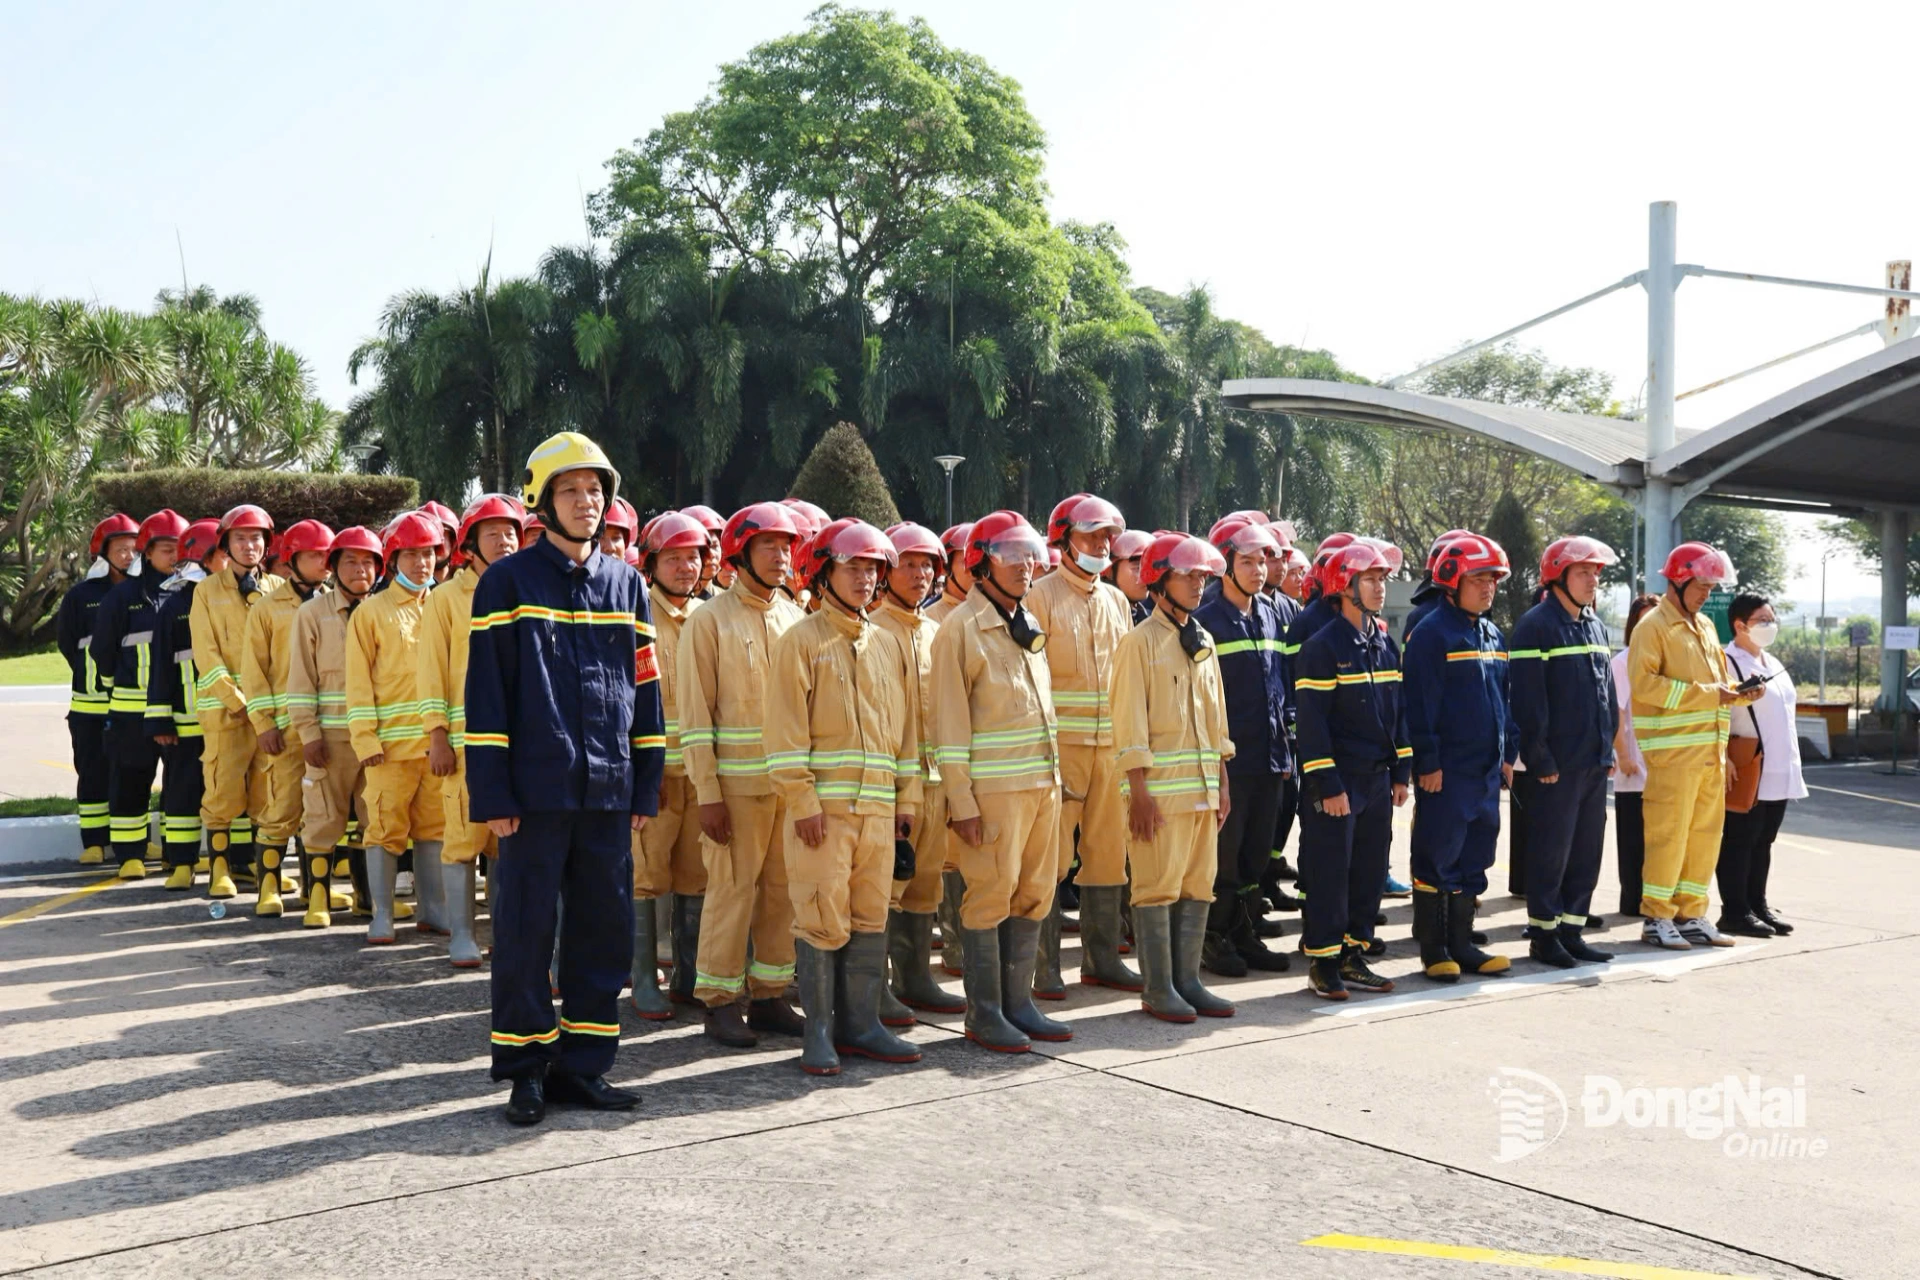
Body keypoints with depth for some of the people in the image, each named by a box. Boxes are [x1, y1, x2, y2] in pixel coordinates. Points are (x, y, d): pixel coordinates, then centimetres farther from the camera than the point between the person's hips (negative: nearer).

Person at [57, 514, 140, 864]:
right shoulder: (81, 595, -1)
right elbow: (67, 642, 5)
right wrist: (95, 675, 0)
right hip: (92, 703, -1)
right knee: (94, 773, 4)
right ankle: (94, 843, 11)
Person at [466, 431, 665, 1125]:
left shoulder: (625, 583, 11)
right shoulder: (509, 580, 0)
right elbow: (485, 692, -3)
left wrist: (645, 787, 9)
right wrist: (491, 794, -8)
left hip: (608, 790, 4)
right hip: (535, 790, -4)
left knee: (605, 929, 7)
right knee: (526, 930, 2)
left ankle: (583, 1066, 19)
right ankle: (526, 1069, 15)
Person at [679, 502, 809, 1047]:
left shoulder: (796, 618, 12)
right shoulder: (710, 620, -3)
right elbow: (695, 713, -7)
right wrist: (707, 792, -12)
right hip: (737, 781, -5)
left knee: (784, 890, 8)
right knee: (732, 889, -1)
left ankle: (769, 995, 19)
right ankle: (720, 1002, 10)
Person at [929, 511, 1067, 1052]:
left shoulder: (1029, 627, 16)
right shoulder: (961, 628, -7)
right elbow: (950, 722, -10)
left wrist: (1054, 780, 15)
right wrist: (961, 801, -15)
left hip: (1042, 782, 7)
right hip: (992, 787, -7)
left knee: (1033, 896, 10)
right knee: (990, 897, -1)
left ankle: (1018, 1003, 20)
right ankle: (984, 1014, 9)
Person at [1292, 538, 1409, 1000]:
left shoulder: (1386, 644, 11)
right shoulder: (1322, 646, -12)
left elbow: (1398, 710, 17)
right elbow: (1310, 719, -15)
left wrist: (1400, 773, 12)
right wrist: (1327, 784, -18)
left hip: (1378, 780, 7)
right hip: (1337, 782, -7)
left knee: (1369, 870, 11)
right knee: (1330, 872, -2)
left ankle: (1353, 956, 22)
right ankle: (1322, 963, 7)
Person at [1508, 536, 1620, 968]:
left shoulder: (1595, 626, 14)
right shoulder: (1537, 624, -12)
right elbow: (1527, 698, -16)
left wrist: (1608, 748, 14)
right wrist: (1539, 759, -18)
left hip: (1594, 762, 8)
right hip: (1556, 764, -8)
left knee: (1587, 851, 11)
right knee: (1550, 851, -1)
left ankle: (1571, 931, 20)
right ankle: (1543, 935, 9)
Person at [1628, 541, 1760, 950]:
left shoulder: (1705, 627, 18)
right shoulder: (1653, 626, -7)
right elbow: (1644, 682, -18)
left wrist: (1738, 694, 3)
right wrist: (1706, 695, -19)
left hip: (1710, 748, 8)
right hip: (1673, 749, -8)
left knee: (1706, 832, 10)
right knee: (1669, 832, -5)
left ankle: (1691, 915, 19)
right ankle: (1657, 917, 5)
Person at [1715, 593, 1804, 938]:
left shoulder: (1773, 664, 19)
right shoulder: (1727, 663, -11)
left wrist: (1792, 763, 21)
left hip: (1779, 773, 9)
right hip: (1746, 775, -9)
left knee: (1763, 841, 13)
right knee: (1739, 842, -4)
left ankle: (1757, 905, 21)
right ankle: (1735, 911, 0)